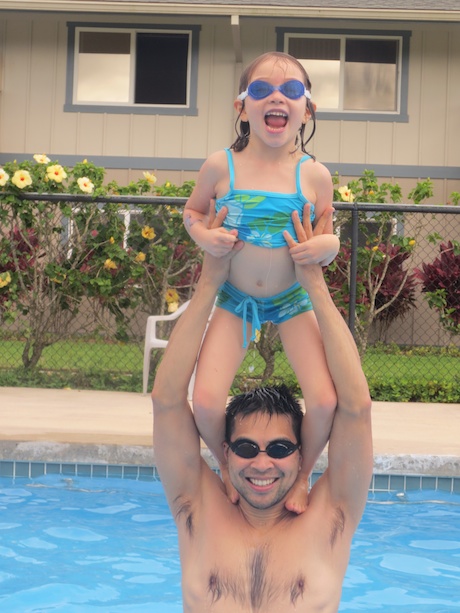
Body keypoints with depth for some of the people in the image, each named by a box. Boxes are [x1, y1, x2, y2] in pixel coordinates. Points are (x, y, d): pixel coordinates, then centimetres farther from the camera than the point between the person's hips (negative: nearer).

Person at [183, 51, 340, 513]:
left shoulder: (314, 175, -10)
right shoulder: (221, 167, -11)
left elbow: (326, 234, 2)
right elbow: (191, 211, 6)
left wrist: (329, 245, -21)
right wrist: (202, 234, -16)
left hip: (294, 300, 0)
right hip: (236, 299, 0)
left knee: (325, 400, -14)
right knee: (205, 401, -15)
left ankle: (302, 475, 18)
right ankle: (226, 466, 19)